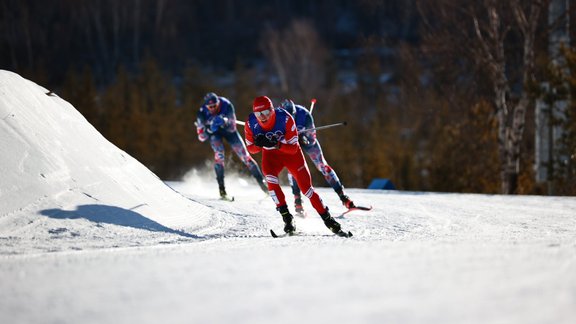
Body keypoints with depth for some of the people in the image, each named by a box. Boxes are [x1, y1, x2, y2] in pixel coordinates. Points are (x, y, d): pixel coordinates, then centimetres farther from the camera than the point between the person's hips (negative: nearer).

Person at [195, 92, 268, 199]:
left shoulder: (226, 105, -32)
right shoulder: (203, 113, -29)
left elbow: (232, 128, -27)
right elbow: (202, 137, -22)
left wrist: (225, 122, -47)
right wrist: (208, 129, -42)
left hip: (228, 129, 1)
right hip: (214, 132, -1)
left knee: (243, 153, -4)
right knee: (219, 153, -26)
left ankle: (261, 181, 6)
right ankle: (221, 187, -25)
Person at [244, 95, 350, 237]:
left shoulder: (285, 118, -31)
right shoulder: (250, 124, -23)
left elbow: (293, 148, -26)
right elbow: (251, 149, -10)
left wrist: (276, 144, -43)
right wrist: (259, 145, -33)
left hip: (291, 152, -2)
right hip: (270, 154, 2)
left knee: (306, 187, -4)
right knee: (270, 178, -27)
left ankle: (328, 220, 10)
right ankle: (287, 217, -19)